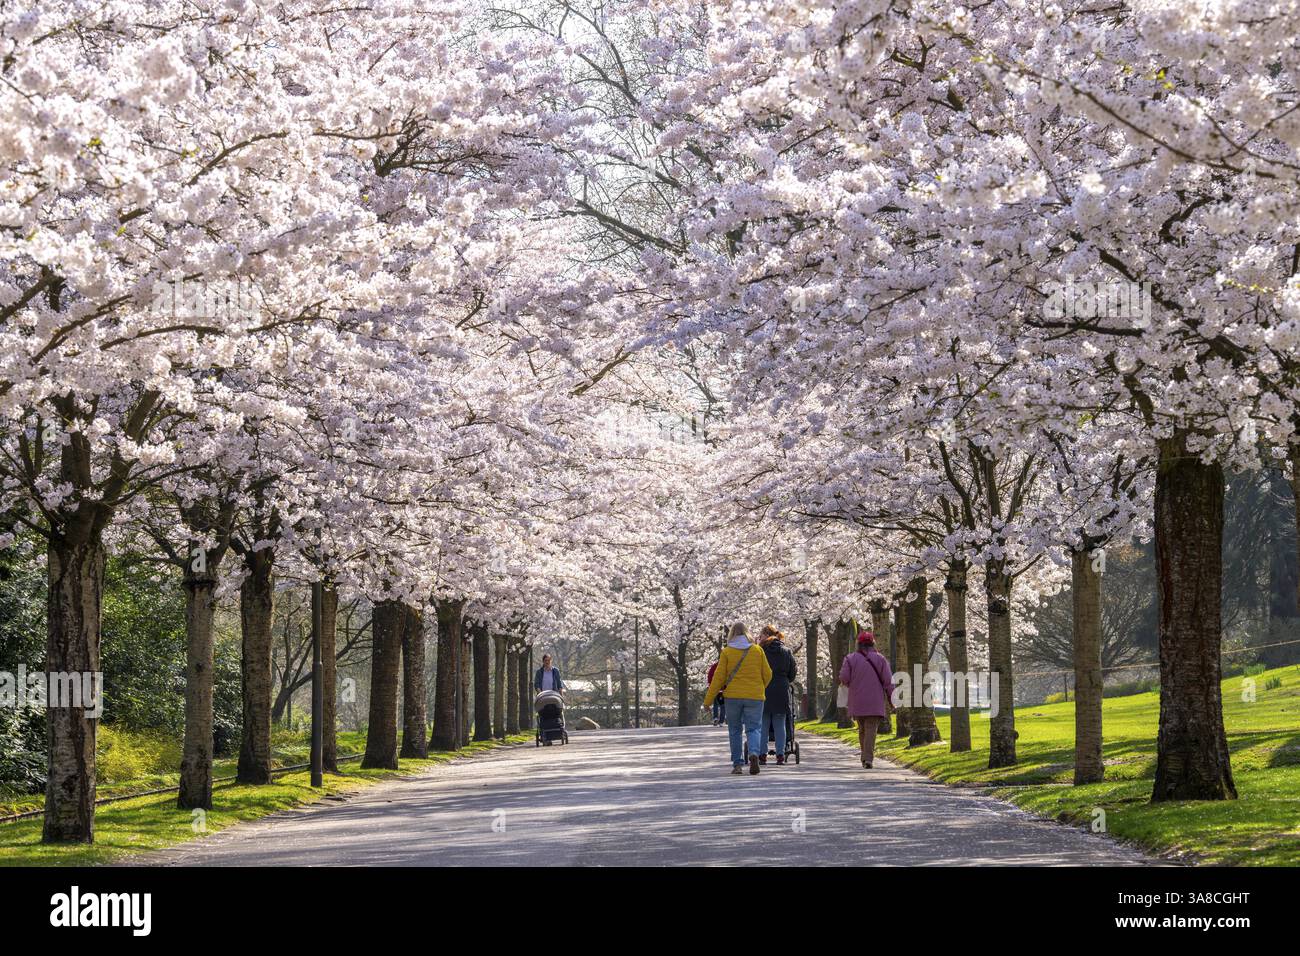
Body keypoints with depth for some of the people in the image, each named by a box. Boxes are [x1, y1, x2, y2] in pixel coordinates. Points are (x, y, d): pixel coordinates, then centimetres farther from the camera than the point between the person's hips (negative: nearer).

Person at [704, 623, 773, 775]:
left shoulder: (727, 652, -2)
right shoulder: (757, 651, 2)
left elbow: (719, 677, -4)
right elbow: (767, 674, 5)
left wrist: (708, 699, 2)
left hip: (733, 696, 0)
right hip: (755, 696, 0)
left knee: (735, 731, 11)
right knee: (753, 728, 4)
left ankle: (737, 764, 8)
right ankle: (754, 753, -24)